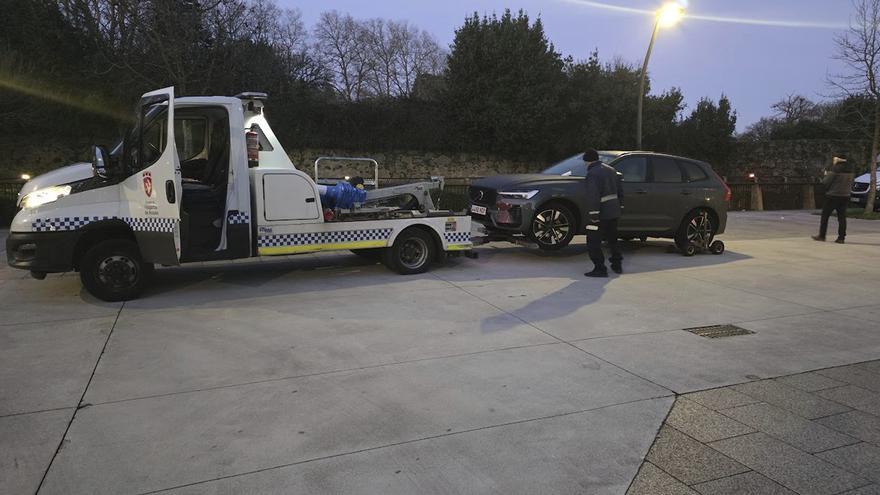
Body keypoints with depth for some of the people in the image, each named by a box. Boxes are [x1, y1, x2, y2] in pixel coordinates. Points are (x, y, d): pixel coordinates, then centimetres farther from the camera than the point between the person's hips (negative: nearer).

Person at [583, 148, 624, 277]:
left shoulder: (592, 174, -14)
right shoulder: (611, 170, 13)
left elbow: (593, 196, -25)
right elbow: (619, 191, 18)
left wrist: (593, 214, -25)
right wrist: (620, 206, 24)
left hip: (601, 213, -9)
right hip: (614, 212, 9)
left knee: (593, 242, -2)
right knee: (612, 239, 22)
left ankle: (600, 269, -4)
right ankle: (617, 265, 31)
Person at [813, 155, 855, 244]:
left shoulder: (836, 168, -15)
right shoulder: (851, 169, 7)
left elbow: (825, 182, -12)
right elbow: (851, 183, 15)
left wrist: (826, 175, 6)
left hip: (833, 196, -6)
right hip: (845, 196, 6)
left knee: (825, 216, 4)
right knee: (842, 217, 7)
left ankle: (822, 236, 6)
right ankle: (841, 238, 5)